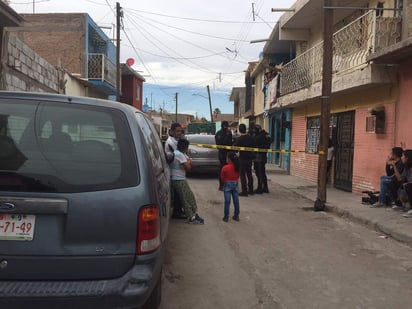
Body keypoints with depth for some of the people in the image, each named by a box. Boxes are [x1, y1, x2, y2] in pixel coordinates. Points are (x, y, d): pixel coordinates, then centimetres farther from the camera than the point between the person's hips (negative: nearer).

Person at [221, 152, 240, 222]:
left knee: (227, 201, 1)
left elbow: (222, 177, -5)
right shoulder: (238, 167, -4)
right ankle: (236, 216, 18)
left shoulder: (225, 168, -16)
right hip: (235, 184, 4)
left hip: (227, 184, -4)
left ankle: (226, 217, 6)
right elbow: (238, 176, 5)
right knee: (236, 201, 9)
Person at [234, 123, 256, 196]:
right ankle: (250, 190, 21)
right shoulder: (251, 137, 0)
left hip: (242, 158, -5)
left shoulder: (239, 139, -16)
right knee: (249, 174, 15)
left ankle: (244, 191, -2)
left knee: (242, 175, 0)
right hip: (249, 158, 6)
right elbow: (254, 147, 7)